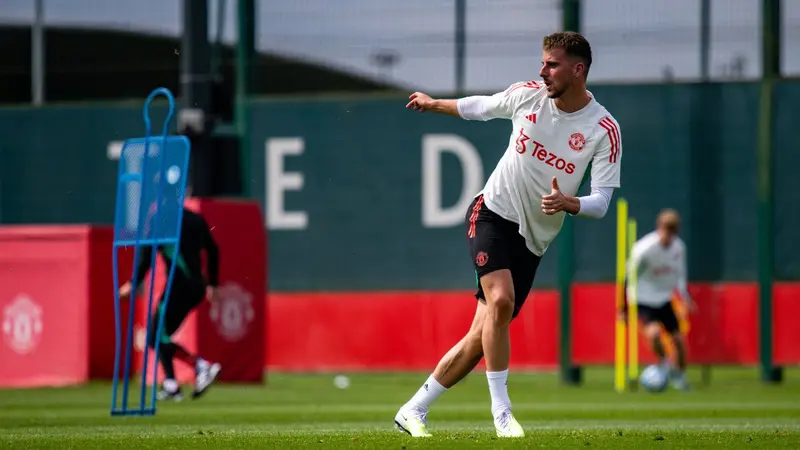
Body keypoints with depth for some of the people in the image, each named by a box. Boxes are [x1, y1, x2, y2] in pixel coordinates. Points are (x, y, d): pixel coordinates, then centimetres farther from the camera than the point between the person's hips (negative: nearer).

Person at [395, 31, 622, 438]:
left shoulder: (604, 130, -11)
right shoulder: (526, 95, -5)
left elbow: (601, 202, -12)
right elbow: (480, 107, 17)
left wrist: (568, 203, -33)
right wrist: (433, 104, 32)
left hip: (533, 240, 1)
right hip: (493, 212, -1)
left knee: (481, 338, 0)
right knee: (500, 301, -27)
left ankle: (413, 412, 16)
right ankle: (501, 412, -20)